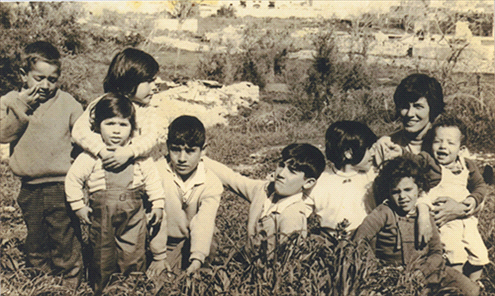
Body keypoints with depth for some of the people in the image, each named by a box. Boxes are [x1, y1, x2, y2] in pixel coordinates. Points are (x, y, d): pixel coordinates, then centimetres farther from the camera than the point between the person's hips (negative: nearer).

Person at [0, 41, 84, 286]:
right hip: (30, 188, 3)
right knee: (35, 242, 18)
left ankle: (70, 284, 17)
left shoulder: (67, 103, -2)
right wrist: (22, 106, -18)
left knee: (65, 243, 1)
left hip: (61, 186, -3)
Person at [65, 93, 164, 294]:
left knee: (133, 259, 5)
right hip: (101, 215, 0)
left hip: (133, 216, 1)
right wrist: (79, 206, 0)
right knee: (102, 259, 11)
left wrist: (158, 204, 5)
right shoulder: (91, 155, -6)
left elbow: (153, 179, 8)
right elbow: (73, 179, 1)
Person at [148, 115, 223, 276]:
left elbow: (204, 223, -24)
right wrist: (159, 256, -16)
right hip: (167, 241, -3)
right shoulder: (158, 171, -19)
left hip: (194, 240, 3)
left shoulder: (211, 183, -14)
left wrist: (197, 258, -39)